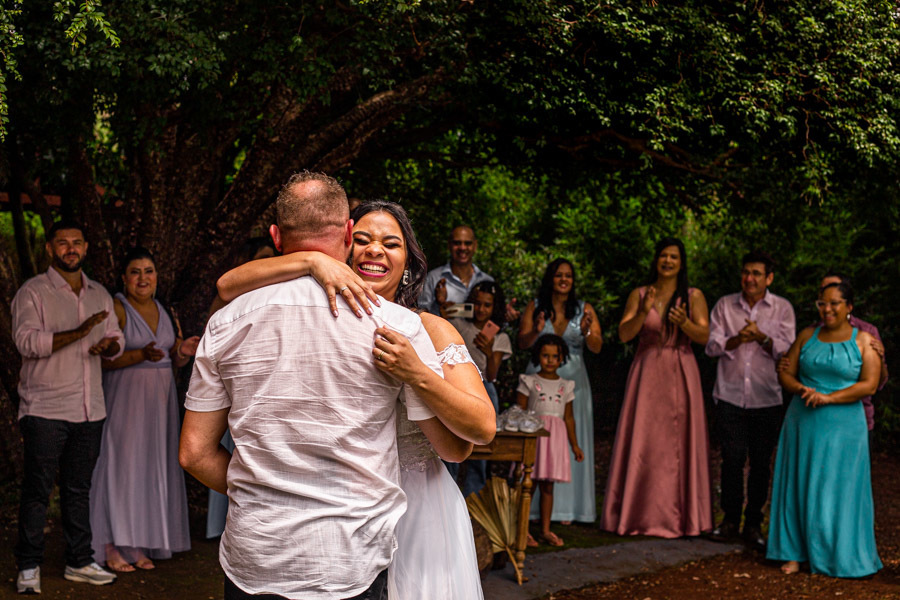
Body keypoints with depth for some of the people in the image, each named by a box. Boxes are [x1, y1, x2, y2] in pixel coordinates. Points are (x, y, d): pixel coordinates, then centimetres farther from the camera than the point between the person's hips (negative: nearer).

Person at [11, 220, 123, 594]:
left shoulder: (100, 294, 15)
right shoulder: (32, 293, -3)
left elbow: (115, 337, 20)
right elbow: (26, 341, -17)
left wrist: (108, 345, -5)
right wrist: (79, 333, -26)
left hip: (89, 409, 5)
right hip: (45, 409, -5)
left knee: (79, 489, 11)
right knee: (37, 490, -2)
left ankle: (79, 562, 19)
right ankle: (28, 567, 6)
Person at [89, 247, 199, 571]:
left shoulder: (165, 312, 12)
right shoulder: (116, 309, -8)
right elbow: (104, 359, -15)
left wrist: (183, 351, -4)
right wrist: (142, 355, -27)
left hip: (159, 399, 7)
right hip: (124, 398, -6)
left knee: (152, 467, 7)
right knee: (121, 466, -7)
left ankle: (140, 544, 14)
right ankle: (112, 546, -1)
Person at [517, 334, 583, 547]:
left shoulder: (566, 386, 14)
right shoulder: (529, 382, 3)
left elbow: (569, 417, 17)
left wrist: (574, 445, 16)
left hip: (555, 437, 3)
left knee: (547, 486, 8)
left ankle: (545, 530, 14)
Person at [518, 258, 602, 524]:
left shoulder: (584, 309, 6)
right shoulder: (534, 307, 6)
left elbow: (597, 347, -1)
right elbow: (522, 343, -1)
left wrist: (587, 331, -21)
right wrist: (536, 331, -21)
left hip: (572, 381, 1)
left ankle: (564, 507, 4)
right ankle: (532, 505, 2)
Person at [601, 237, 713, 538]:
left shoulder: (693, 296, 5)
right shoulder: (638, 295, 8)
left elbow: (703, 336, -3)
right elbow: (624, 334, -1)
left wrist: (684, 323, -22)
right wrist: (644, 312, -17)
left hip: (679, 374, -1)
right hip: (646, 372, 1)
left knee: (679, 442, -1)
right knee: (641, 441, -2)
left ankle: (678, 515, 6)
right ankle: (639, 513, 6)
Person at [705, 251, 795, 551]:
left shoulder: (782, 308, 6)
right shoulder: (724, 305, 9)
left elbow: (787, 349, -1)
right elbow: (712, 345, 2)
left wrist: (761, 337, -18)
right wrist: (737, 339, -16)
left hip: (766, 399, 0)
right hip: (730, 395, 0)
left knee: (761, 462, 2)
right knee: (732, 458, -3)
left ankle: (753, 523, 13)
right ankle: (730, 519, 11)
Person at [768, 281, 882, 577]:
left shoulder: (863, 340, -1)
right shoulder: (807, 336, 9)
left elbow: (869, 385, -9)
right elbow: (785, 373, 9)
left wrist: (828, 397, -18)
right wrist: (801, 389, -13)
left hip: (843, 426, -3)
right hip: (803, 423, 3)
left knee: (838, 489, 2)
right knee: (799, 484, 5)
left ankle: (841, 557, 14)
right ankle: (795, 552, 13)